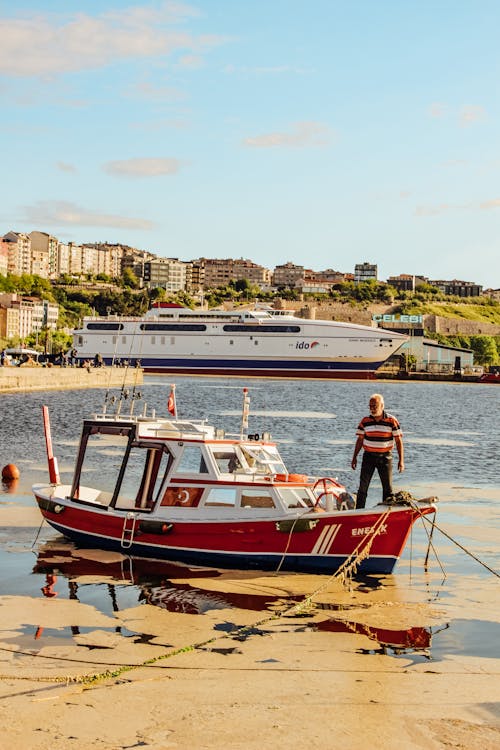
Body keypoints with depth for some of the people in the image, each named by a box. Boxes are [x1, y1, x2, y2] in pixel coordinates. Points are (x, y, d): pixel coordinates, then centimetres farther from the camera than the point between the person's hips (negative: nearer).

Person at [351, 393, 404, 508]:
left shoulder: (392, 421, -5)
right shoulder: (365, 421, 1)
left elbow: (398, 441, -4)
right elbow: (360, 440, 8)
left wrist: (401, 460, -9)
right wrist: (354, 457, 5)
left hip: (385, 457, -1)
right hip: (368, 456, 1)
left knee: (388, 488, 4)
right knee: (363, 486, -2)